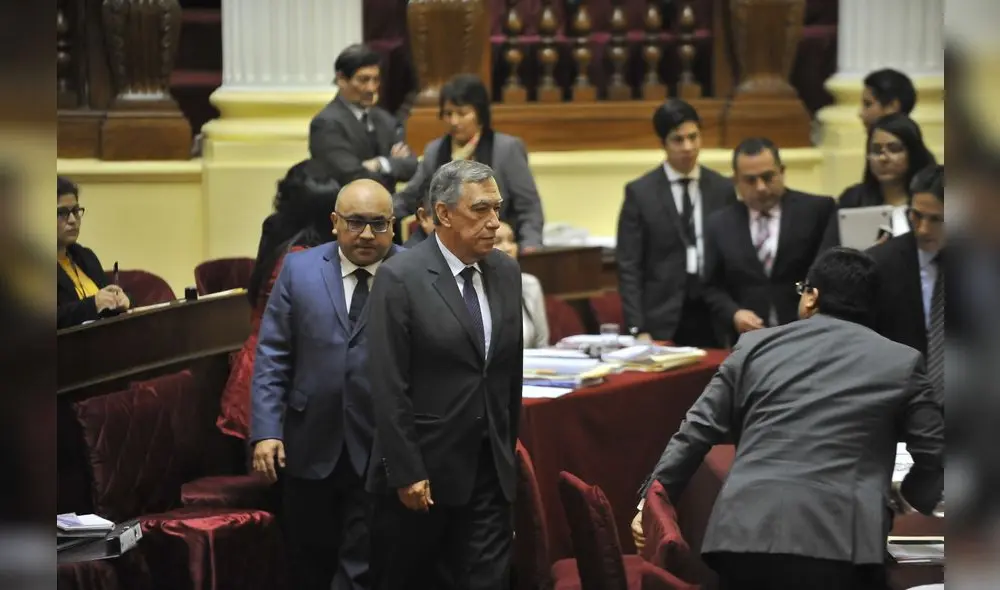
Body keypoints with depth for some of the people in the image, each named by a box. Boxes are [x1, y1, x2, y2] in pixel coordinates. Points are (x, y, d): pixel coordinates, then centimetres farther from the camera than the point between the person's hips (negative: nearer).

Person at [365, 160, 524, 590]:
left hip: (490, 469, 4)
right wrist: (406, 473, -15)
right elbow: (389, 388, -13)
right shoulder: (399, 278, -11)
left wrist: (511, 451, 10)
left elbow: (512, 370, 10)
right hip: (423, 470, -4)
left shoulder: (507, 273, 6)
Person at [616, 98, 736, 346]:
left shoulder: (723, 190, 8)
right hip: (662, 320, -2)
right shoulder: (640, 193, 1)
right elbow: (629, 267, -1)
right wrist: (638, 329, -9)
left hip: (713, 317, 2)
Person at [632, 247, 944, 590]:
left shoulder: (756, 346, 14)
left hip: (747, 533, 3)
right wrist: (908, 500, 33)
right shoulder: (901, 362, 10)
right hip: (838, 541, -2)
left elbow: (697, 431, 13)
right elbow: (934, 455, 12)